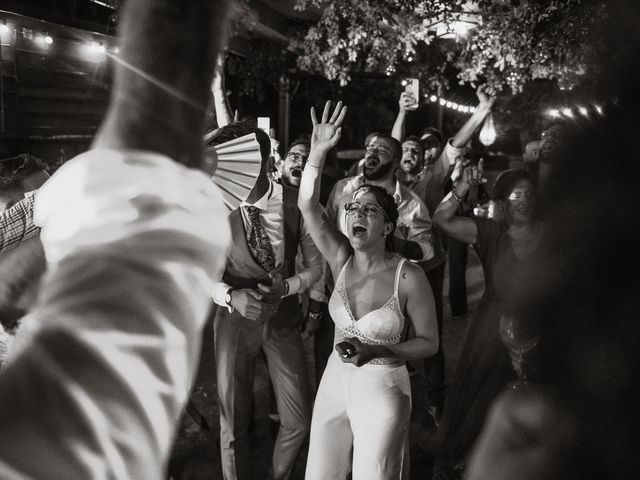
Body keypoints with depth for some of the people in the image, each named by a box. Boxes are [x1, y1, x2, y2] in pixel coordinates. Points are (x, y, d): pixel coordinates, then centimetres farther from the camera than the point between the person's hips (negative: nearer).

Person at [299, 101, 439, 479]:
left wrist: (376, 351, -20)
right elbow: (308, 205, -15)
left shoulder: (409, 277, -15)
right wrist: (318, 152, -27)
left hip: (383, 389, -4)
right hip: (335, 382, 5)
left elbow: (429, 342, -7)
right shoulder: (343, 260, -3)